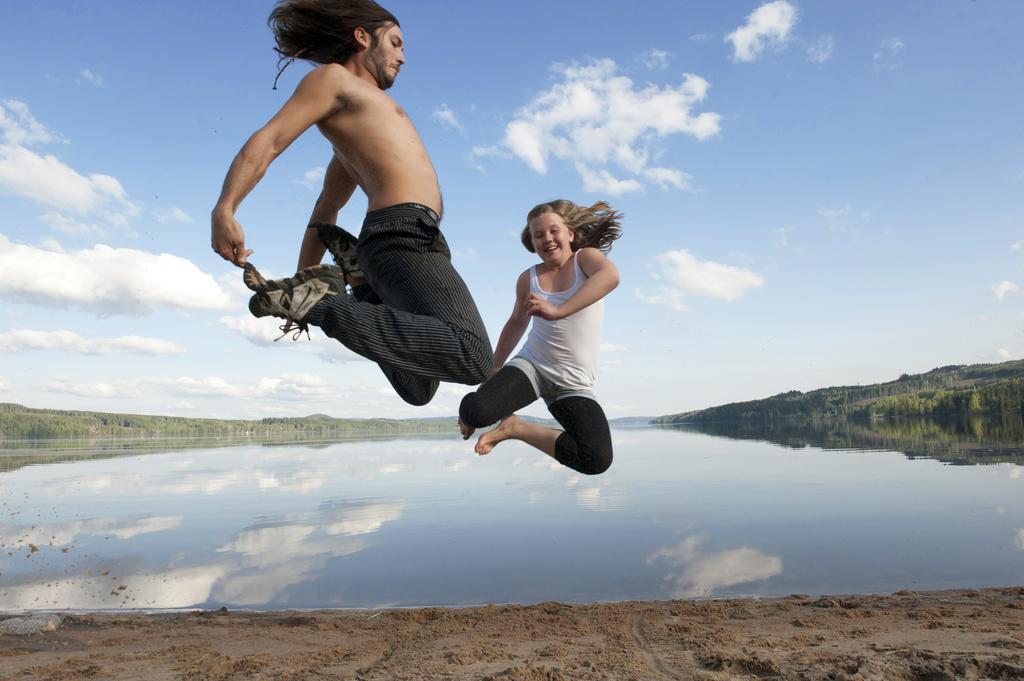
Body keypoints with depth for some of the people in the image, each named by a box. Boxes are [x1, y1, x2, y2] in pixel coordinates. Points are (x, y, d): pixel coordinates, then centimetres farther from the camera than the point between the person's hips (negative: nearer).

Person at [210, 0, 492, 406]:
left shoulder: (354, 130, 33)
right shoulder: (333, 77, 9)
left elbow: (324, 212, 33)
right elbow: (268, 141, -6)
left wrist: (302, 278, 32)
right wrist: (224, 209, -21)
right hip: (405, 234, -9)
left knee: (418, 391, 13)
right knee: (473, 358, -29)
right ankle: (317, 301, -23)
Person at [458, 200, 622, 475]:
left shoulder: (585, 258, -2)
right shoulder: (528, 279, 7)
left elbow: (611, 276, -27)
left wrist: (557, 311, -39)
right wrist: (495, 366, 30)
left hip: (574, 385, -1)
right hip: (530, 365, 1)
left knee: (598, 461, -23)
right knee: (475, 411, -30)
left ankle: (516, 428, 0)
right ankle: (470, 418, 13)